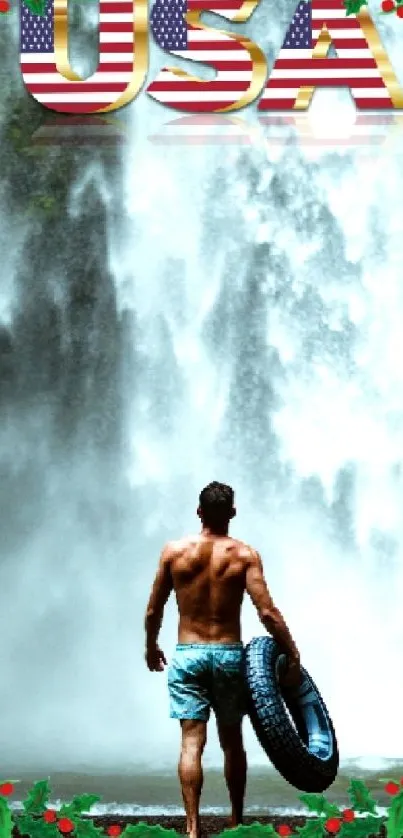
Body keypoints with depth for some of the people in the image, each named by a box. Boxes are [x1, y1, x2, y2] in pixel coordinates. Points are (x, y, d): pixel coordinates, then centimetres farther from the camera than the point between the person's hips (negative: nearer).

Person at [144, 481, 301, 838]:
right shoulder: (244, 554, -6)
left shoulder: (174, 551, -2)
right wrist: (293, 656, -7)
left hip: (187, 654, 0)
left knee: (192, 742, -3)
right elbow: (267, 612, -13)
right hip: (229, 654, 0)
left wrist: (151, 646, 21)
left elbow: (153, 611, 4)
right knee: (232, 741, 15)